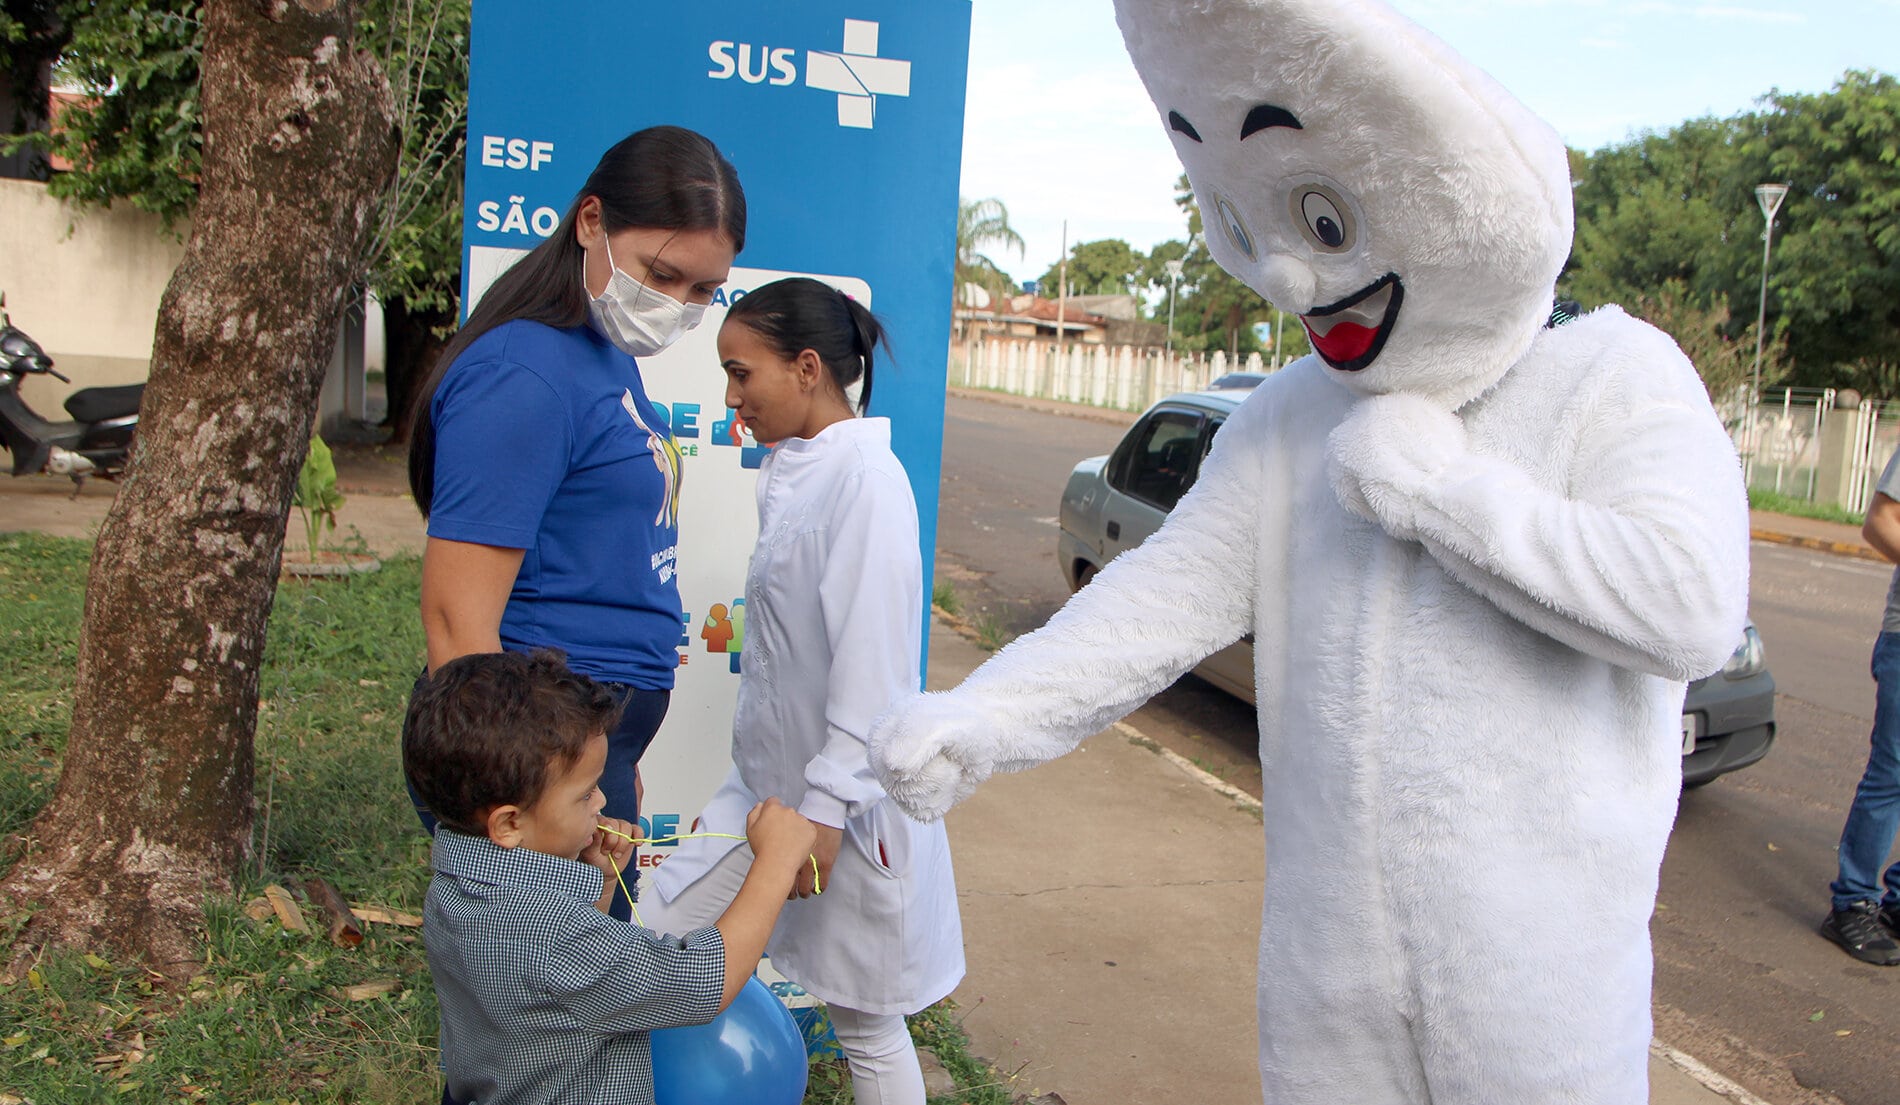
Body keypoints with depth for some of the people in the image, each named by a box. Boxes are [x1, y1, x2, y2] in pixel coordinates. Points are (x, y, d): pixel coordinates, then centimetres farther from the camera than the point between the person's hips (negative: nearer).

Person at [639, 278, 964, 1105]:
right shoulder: (791, 470, 8)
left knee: (865, 1025, 8)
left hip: (842, 801, -8)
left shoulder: (865, 477, -20)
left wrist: (827, 806, -22)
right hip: (765, 784, 9)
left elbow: (873, 663, -23)